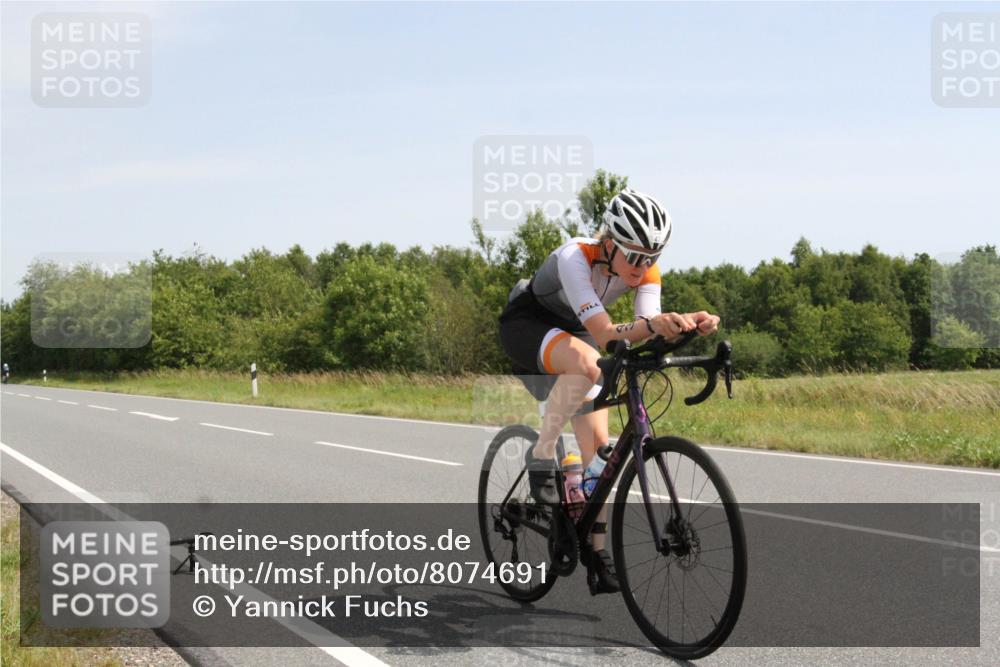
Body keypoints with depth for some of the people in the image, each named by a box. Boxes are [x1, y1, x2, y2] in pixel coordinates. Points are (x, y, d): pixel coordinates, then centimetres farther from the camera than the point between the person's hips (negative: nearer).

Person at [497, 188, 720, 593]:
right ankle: (542, 455, -21)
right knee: (585, 362, -40)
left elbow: (645, 336, -29)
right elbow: (604, 335, -44)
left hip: (573, 336, 6)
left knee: (598, 444, -4)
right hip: (525, 326, -6)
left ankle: (596, 552, 7)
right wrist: (651, 325, -62)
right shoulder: (576, 258, -35)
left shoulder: (645, 270, -18)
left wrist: (688, 324, -49)